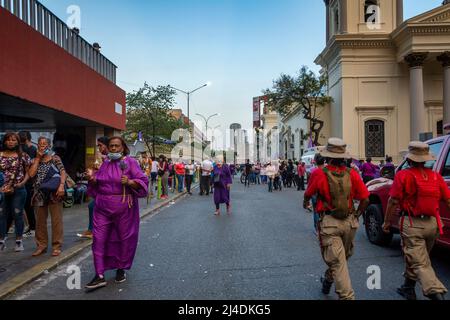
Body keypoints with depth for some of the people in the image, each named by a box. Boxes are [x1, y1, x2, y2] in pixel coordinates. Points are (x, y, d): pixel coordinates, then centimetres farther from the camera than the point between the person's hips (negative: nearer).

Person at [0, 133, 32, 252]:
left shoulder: (23, 156, 1)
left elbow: (28, 172, 4)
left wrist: (22, 183, -12)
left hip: (19, 190, -2)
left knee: (17, 214, 4)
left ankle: (19, 240, 13)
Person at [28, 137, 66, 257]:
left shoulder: (55, 158, 2)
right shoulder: (36, 160, 12)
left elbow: (63, 172, -8)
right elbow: (31, 174, -4)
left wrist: (61, 185, -23)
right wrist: (38, 157, -1)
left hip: (54, 193, -4)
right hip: (40, 194, 4)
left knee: (56, 220, 0)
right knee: (40, 221, 9)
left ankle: (57, 246, 6)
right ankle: (41, 245, 20)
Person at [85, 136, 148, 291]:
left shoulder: (130, 162, -5)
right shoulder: (105, 163, 10)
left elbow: (143, 182, -10)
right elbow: (97, 184, 17)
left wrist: (129, 182, -26)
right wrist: (92, 178, -3)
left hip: (123, 207, -4)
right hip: (103, 207, 4)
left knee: (124, 238, 8)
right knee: (99, 239, 0)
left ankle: (121, 269, 28)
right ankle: (100, 276, 7)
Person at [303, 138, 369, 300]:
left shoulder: (320, 174, -10)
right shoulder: (352, 174, -4)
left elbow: (308, 194, 4)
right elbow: (365, 199, -3)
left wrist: (305, 203, 27)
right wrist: (356, 215, 13)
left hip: (329, 222, -4)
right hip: (349, 222, 4)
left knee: (337, 262, 2)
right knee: (342, 257, 25)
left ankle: (347, 296, -1)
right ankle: (328, 280, 46)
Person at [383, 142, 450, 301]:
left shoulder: (403, 175, -9)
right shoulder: (436, 176, 5)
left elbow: (393, 201, -11)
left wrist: (387, 222, -1)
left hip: (412, 224, -6)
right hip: (432, 223, 6)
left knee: (419, 263, 0)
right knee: (415, 257, 22)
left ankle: (436, 292, -15)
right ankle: (408, 287, 37)